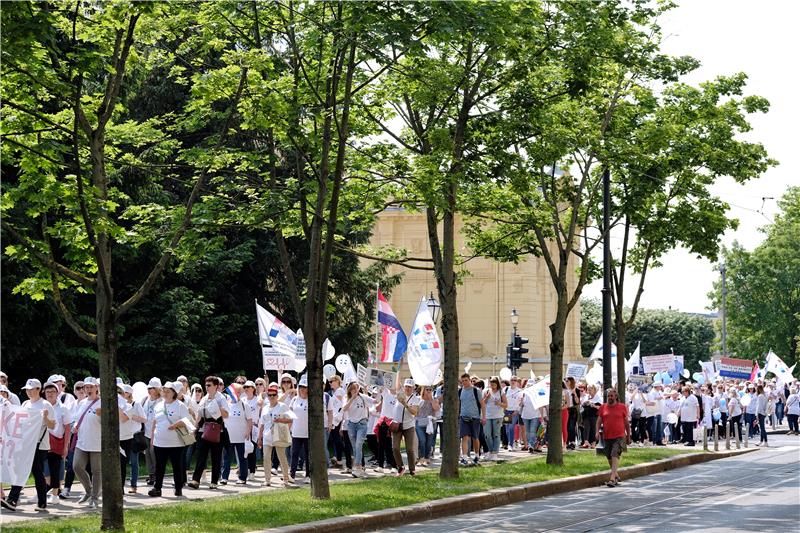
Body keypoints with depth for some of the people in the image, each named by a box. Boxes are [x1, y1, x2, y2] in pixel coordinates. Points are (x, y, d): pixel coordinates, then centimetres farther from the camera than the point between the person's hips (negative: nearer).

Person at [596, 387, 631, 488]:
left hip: (619, 437, -4)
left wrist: (628, 436, 12)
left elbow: (626, 423, 9)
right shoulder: (603, 408, 7)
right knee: (609, 457, 13)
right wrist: (597, 431, -10)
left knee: (615, 456, -18)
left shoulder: (622, 407, 2)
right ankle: (616, 475, 33)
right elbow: (599, 421, 8)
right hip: (607, 437, 4)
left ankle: (612, 479, -26)